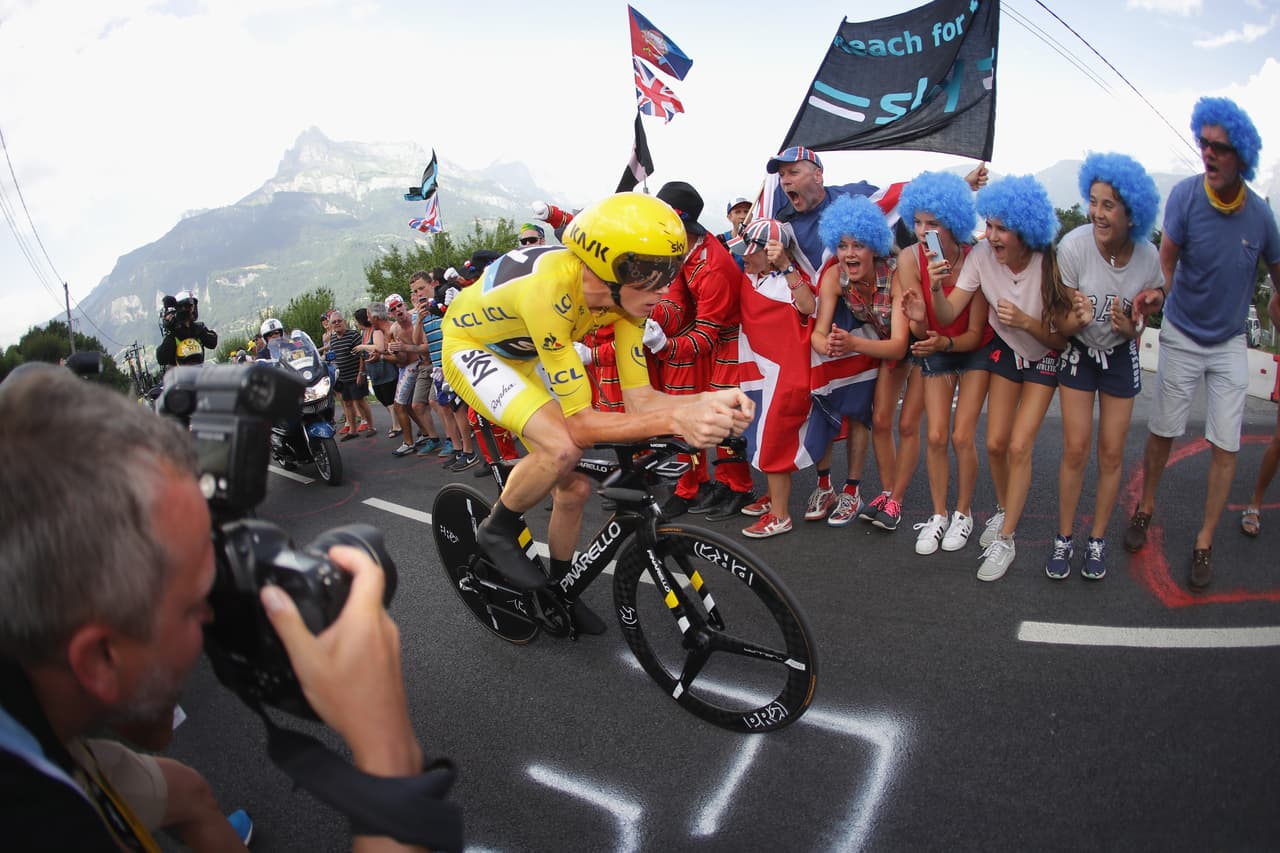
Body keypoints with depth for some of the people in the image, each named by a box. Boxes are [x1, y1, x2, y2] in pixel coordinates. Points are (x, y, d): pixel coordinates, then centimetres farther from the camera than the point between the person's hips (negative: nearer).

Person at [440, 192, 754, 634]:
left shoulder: (625, 292, -21)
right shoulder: (550, 291, -41)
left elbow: (638, 398, -19)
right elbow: (579, 422, -39)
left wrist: (707, 401, -37)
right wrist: (674, 420, -50)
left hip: (524, 355, 7)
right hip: (470, 345, -6)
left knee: (575, 487, 2)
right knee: (561, 447, -32)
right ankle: (497, 531, -3)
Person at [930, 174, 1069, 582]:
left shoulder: (1049, 266, -27)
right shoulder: (982, 256, -20)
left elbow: (1061, 338, -19)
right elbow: (948, 315, -24)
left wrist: (1025, 321, -36)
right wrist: (937, 288, -43)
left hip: (1044, 358, -3)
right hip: (1004, 351, 3)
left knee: (1019, 447, -9)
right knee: (995, 443, 3)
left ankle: (1004, 541, 3)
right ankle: (1004, 509, 32)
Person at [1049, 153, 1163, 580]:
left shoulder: (1148, 257, -15)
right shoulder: (1073, 246, -23)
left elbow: (1139, 325, -1)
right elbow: (1061, 325, -17)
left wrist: (1128, 326, -25)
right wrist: (1079, 319, -39)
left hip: (1120, 355, 2)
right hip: (1078, 352, -2)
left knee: (1112, 452, 5)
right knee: (1075, 449, -3)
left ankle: (1097, 541, 20)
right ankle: (1063, 539, 12)